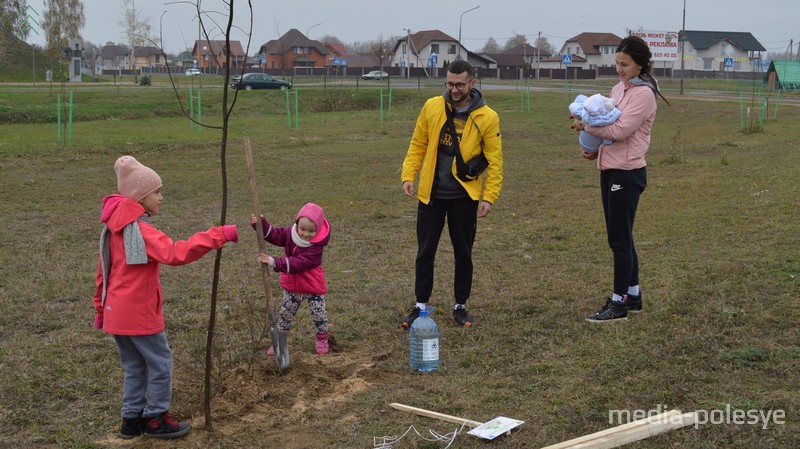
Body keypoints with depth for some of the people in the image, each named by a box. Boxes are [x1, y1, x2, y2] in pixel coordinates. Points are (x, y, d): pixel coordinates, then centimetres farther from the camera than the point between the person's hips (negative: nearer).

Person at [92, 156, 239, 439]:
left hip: (117, 313, 9)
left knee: (135, 366, 17)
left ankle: (132, 419, 24)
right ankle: (156, 419, 15)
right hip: (138, 314, -9)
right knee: (160, 363, 6)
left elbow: (103, 272, 14)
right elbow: (176, 253, -36)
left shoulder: (115, 227, 7)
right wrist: (219, 236, -37)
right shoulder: (139, 230, -21)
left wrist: (101, 309, 22)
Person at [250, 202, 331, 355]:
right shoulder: (290, 233, -11)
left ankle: (322, 339, 31)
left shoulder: (316, 247, -29)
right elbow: (274, 234, -8)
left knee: (318, 314, 6)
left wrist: (275, 262, -46)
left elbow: (299, 263, -38)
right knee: (285, 313, 12)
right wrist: (261, 224, -30)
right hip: (292, 285, 5)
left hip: (313, 286, -5)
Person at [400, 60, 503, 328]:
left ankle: (460, 306, 24)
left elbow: (495, 161, -6)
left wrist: (489, 197, -11)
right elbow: (418, 145, 5)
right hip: (431, 194, 1)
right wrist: (408, 175, -5)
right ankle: (421, 306, 20)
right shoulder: (432, 107, -2)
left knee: (463, 253, 10)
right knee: (425, 252, 7)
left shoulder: (487, 117, -8)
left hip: (464, 196, -1)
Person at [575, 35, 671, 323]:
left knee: (619, 240, -4)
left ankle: (619, 304, 3)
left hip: (627, 173, -9)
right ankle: (632, 296, 26)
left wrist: (586, 125, -13)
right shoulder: (618, 89, 13)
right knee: (621, 237, 15)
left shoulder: (643, 93, -13)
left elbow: (620, 129, -22)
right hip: (610, 169, 9)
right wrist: (596, 151, 3)